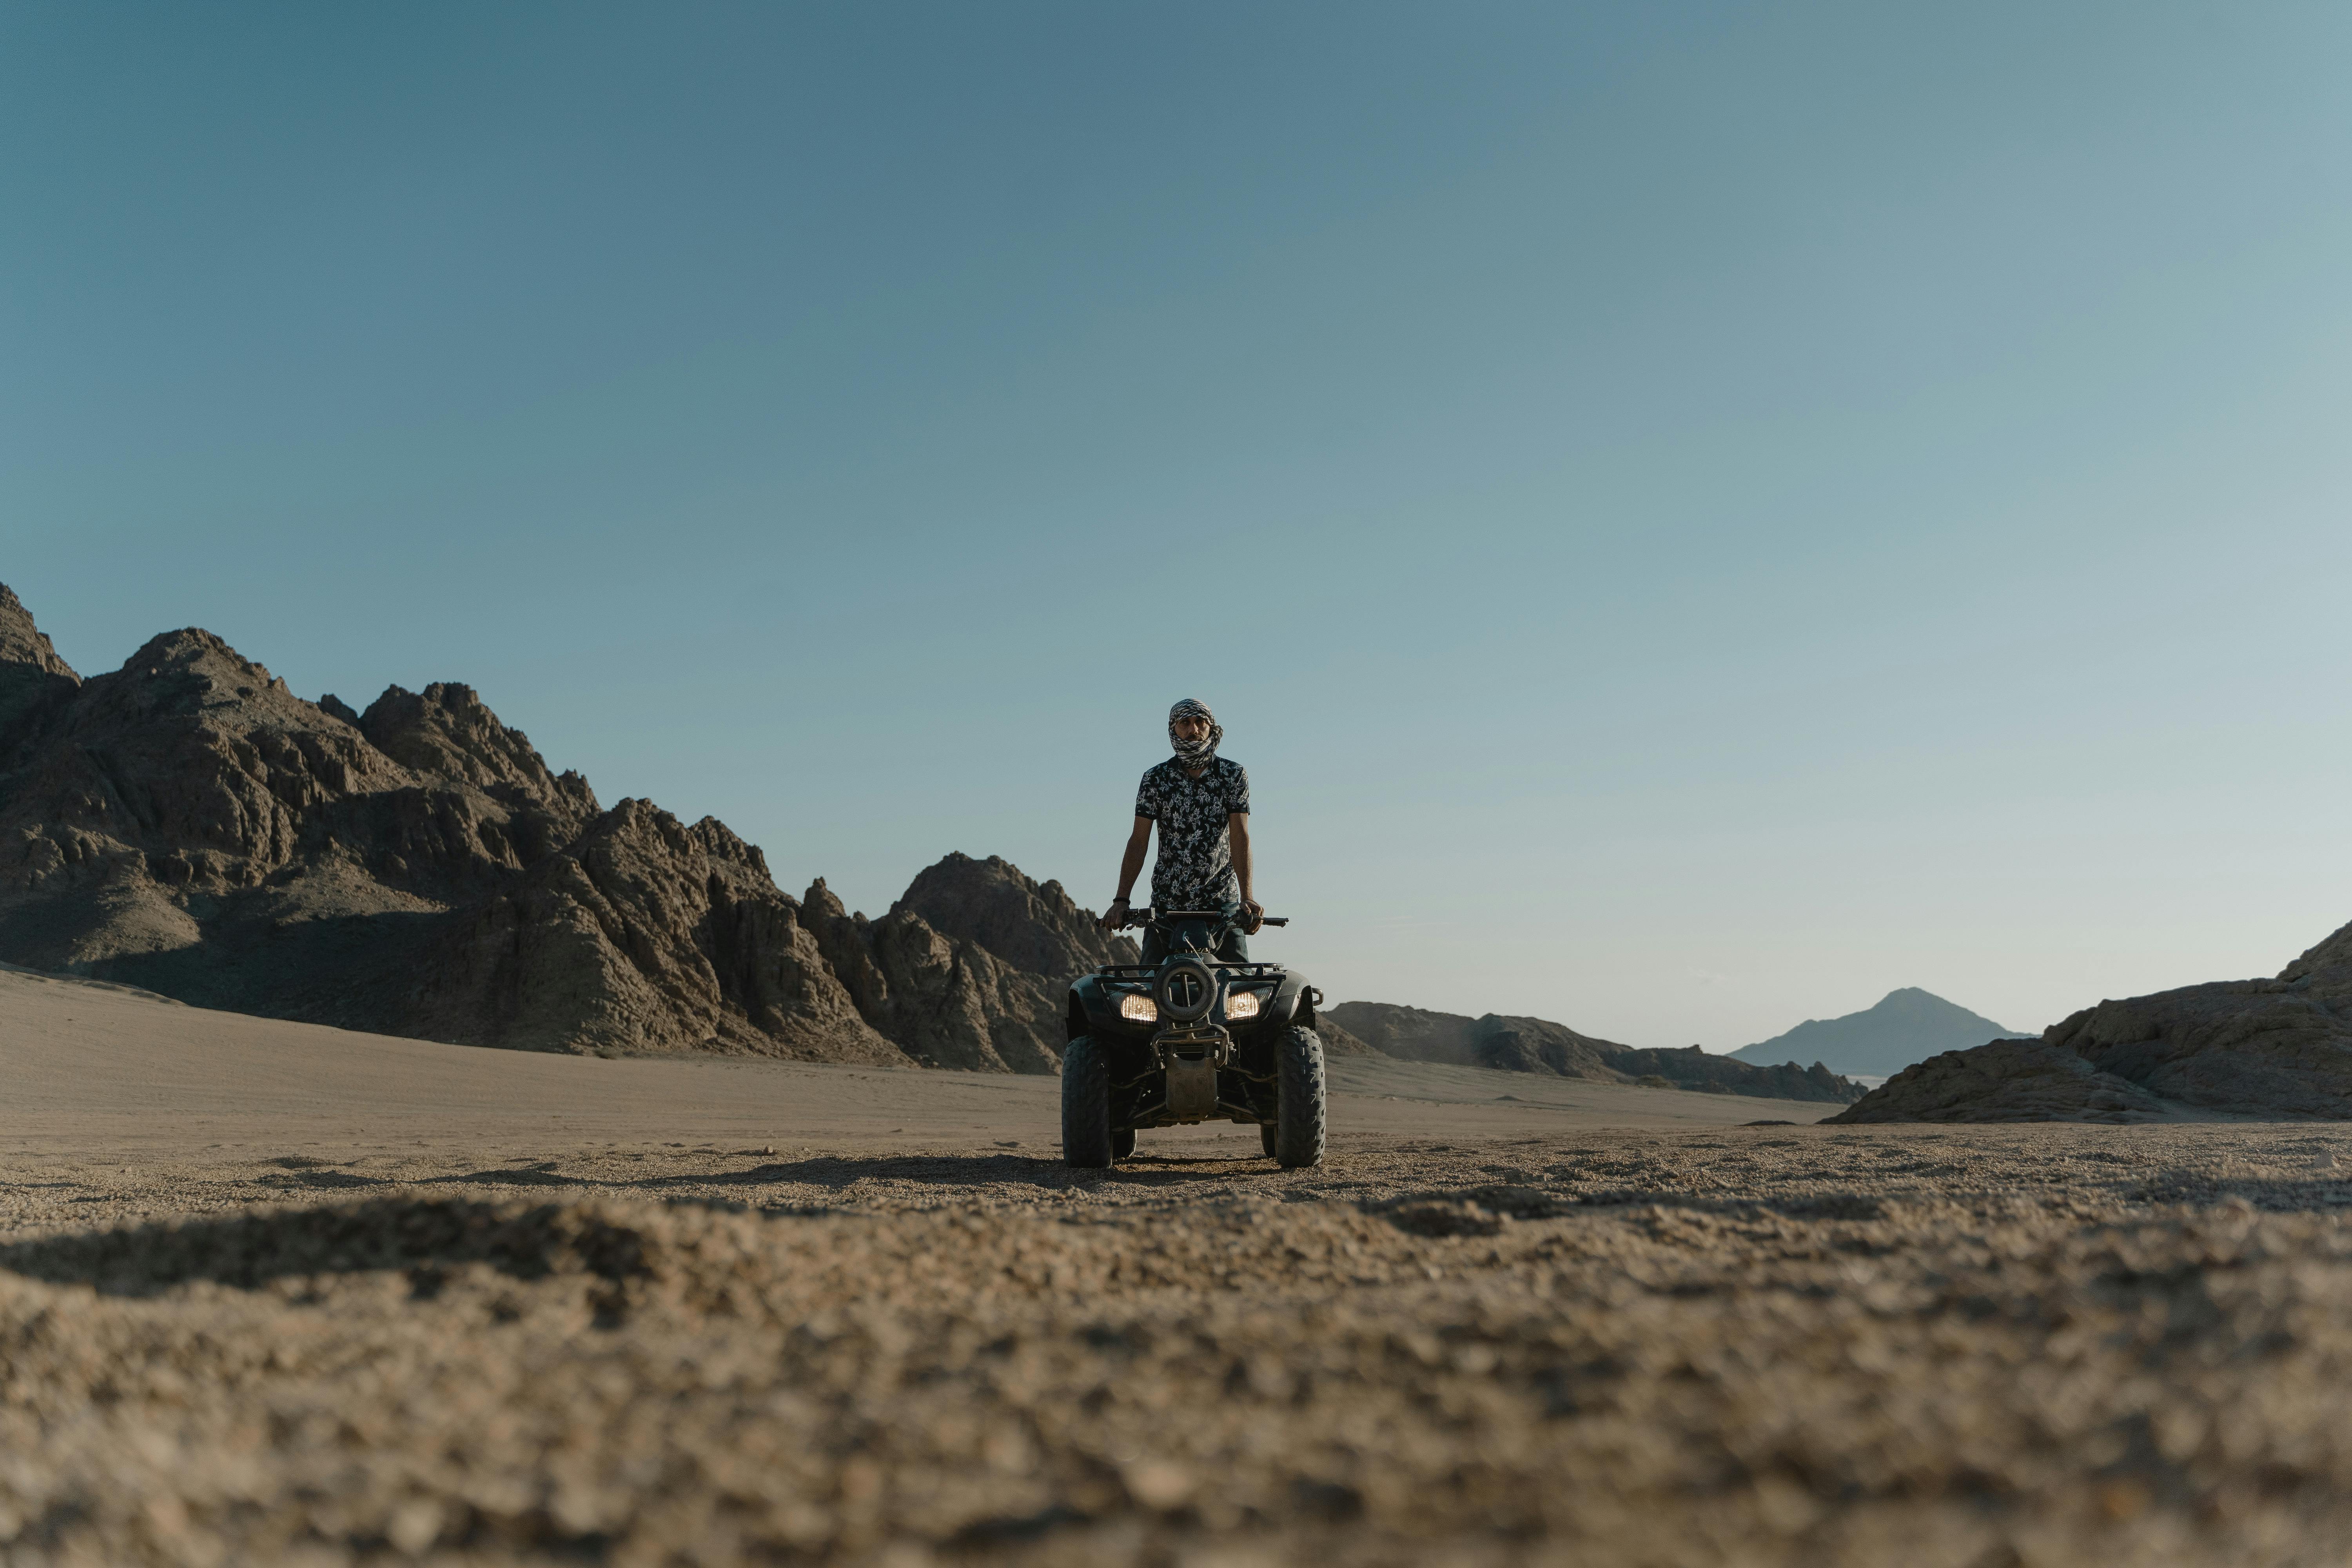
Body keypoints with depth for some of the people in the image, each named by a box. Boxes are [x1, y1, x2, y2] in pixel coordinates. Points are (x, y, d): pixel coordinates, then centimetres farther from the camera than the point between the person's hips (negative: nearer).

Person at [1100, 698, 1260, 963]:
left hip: (1222, 900, 0)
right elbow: (1138, 842, -3)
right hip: (1166, 900, 1)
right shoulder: (1156, 779, 1)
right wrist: (1121, 900, -15)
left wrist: (1247, 897, -23)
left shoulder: (1234, 775, 0)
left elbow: (1239, 835, -9)